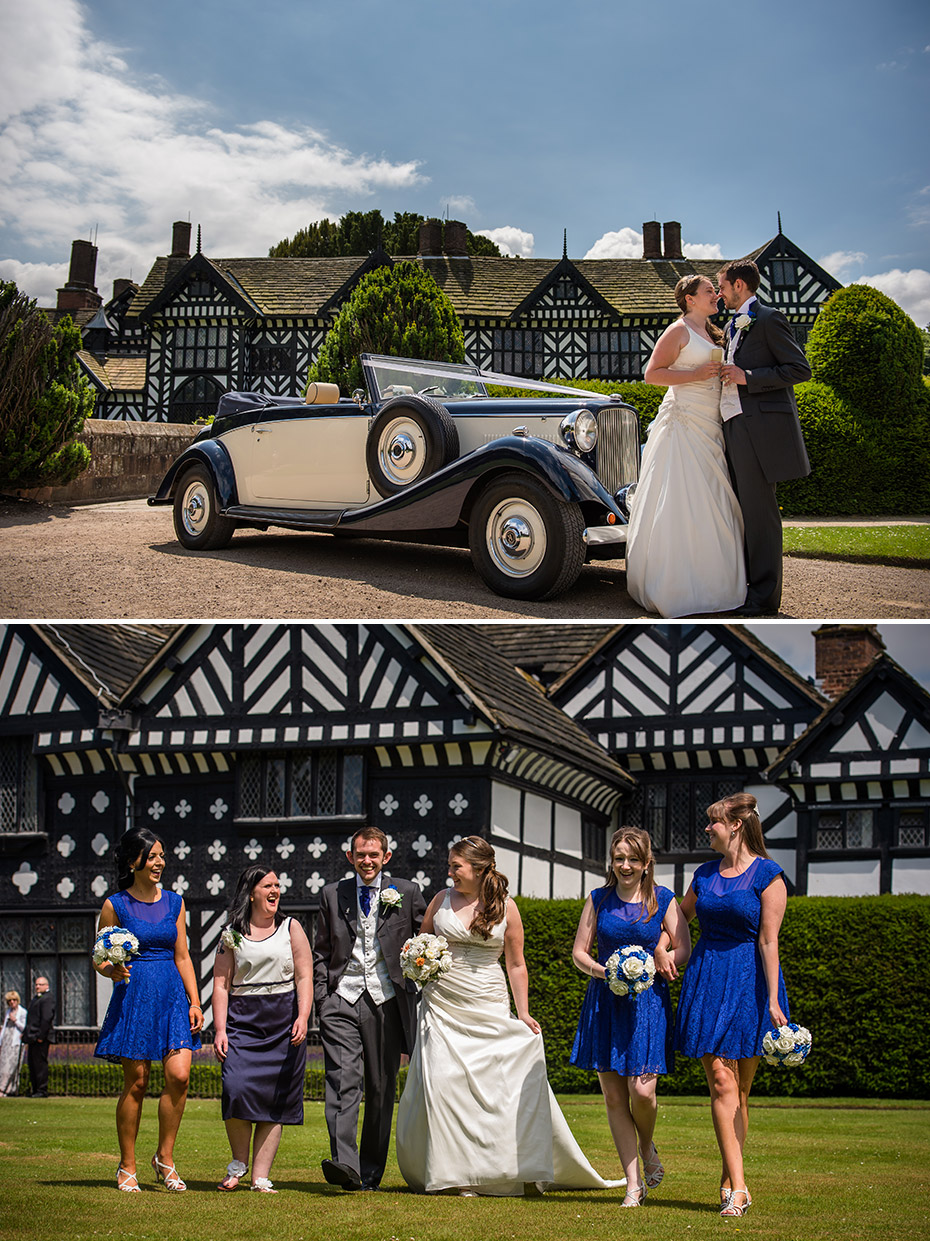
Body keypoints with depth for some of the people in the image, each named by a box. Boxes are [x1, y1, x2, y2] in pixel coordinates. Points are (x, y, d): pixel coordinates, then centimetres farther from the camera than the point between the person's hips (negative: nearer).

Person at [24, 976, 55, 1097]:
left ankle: (42, 1091, -7)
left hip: (40, 1038, -10)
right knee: (32, 1063, 11)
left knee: (40, 1063, -9)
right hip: (32, 1037, 10)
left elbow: (46, 1019, -18)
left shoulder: (47, 999, -10)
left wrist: (40, 1036, -21)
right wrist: (26, 1036, 18)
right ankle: (34, 1090, 16)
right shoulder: (35, 999, 21)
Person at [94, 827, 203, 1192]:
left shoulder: (174, 903, 11)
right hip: (133, 995, -3)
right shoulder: (115, 905, 1)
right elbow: (100, 958, 6)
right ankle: (127, 1166, 11)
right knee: (136, 1082, -2)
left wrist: (195, 1002, 4)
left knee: (179, 1075, -11)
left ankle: (165, 1158, 5)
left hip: (172, 995, 3)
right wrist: (112, 971, -16)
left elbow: (182, 957, 13)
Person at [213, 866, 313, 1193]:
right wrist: (220, 1030, -6)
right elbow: (221, 985, 6)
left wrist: (302, 1018, -12)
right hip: (242, 1021, 0)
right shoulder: (232, 934, 10)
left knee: (274, 1102, -2)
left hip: (284, 1022, 1)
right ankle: (239, 1162, 2)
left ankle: (261, 1177, 1)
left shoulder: (291, 928, 10)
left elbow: (305, 978, 3)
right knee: (237, 1089, -19)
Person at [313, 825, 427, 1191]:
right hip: (341, 1000, 0)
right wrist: (321, 997, 5)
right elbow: (321, 953, 14)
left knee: (381, 1089, 4)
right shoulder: (333, 895, 12)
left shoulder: (406, 893, 7)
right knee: (343, 1080, -15)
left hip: (386, 1001, 0)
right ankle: (344, 1163, -24)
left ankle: (371, 1171, 13)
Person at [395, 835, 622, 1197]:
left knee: (510, 1084, -7)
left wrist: (523, 1014, 1)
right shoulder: (442, 900, 6)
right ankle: (455, 1174, -3)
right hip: (442, 1007, 1)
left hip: (488, 1009, 0)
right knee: (444, 1083, -10)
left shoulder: (505, 907, 3)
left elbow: (516, 965, 7)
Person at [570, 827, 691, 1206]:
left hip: (647, 1000, -2)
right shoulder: (598, 900, 8)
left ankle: (647, 1147, 21)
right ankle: (634, 1183, 7)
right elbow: (579, 952, 9)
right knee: (613, 1096, 0)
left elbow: (683, 950, 2)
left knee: (642, 1091, -13)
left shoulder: (663, 901, 2)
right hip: (604, 1001, 2)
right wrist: (603, 971, -10)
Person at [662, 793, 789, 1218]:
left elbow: (768, 941, -10)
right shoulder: (705, 874, 11)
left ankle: (728, 1180, 14)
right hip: (706, 977, 4)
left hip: (749, 979, -4)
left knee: (739, 1090, 3)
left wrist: (773, 1000, -13)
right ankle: (738, 1188, -11)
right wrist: (660, 947, 11)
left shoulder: (768, 875, -5)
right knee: (720, 1081, -7)